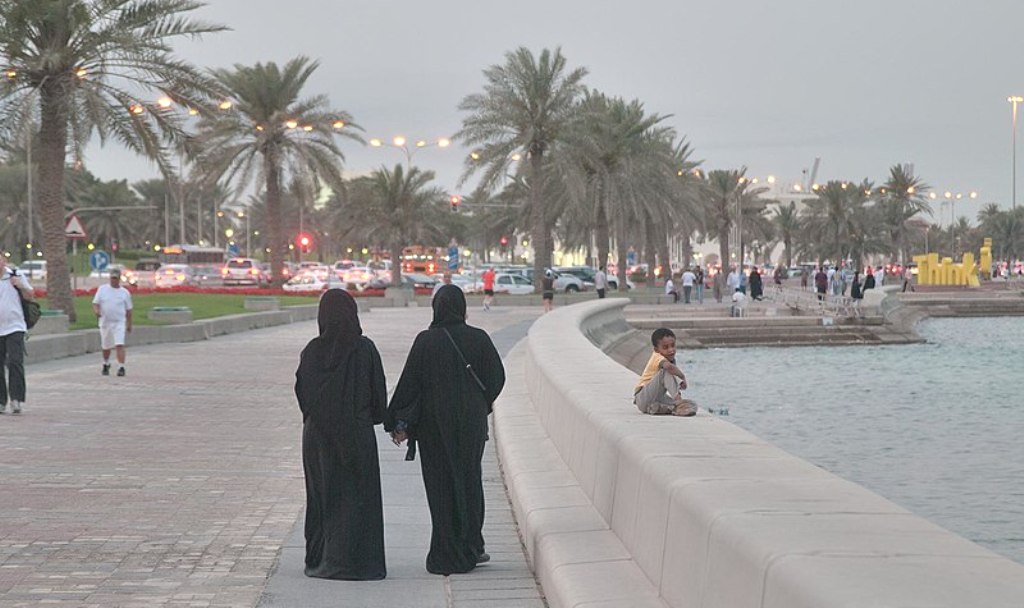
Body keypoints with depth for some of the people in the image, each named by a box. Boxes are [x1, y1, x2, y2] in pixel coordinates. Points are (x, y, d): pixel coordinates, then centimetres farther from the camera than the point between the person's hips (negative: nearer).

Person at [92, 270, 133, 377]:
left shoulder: (125, 292, 5)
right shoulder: (102, 289, 5)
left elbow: (128, 310, 11)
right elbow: (95, 303, 1)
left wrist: (129, 324, 11)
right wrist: (97, 311, -20)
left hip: (119, 323, -2)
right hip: (105, 322, 2)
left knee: (119, 345, -16)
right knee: (105, 346, 14)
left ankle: (121, 368, -18)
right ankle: (106, 365, 38)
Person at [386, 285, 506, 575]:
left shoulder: (426, 341, -10)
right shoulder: (479, 339, -4)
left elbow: (409, 383, -10)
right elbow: (496, 378, 1)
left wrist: (399, 423, -4)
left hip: (435, 424, -2)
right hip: (472, 422, 2)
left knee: (442, 486, 4)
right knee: (469, 481, 16)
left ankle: (448, 556, 4)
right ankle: (471, 549, 21)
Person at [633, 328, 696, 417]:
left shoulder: (671, 360, 10)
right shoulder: (657, 357, -15)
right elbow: (668, 366, -39)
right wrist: (683, 377, -27)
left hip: (658, 398, 8)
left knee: (691, 405, -8)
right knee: (666, 371, -29)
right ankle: (679, 403, -34)